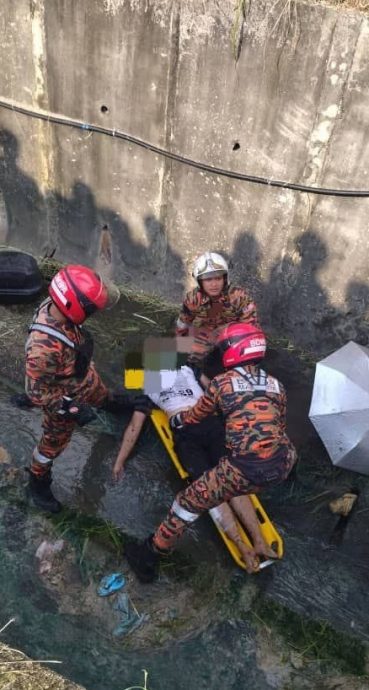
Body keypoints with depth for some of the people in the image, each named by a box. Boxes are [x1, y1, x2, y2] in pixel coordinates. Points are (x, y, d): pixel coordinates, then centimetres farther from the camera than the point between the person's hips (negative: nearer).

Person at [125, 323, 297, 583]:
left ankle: (150, 555, 24)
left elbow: (195, 416, 20)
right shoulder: (277, 385, 15)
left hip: (246, 471, -4)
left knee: (191, 501, 13)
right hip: (281, 467, 5)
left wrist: (175, 420, 41)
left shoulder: (222, 382, 5)